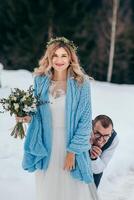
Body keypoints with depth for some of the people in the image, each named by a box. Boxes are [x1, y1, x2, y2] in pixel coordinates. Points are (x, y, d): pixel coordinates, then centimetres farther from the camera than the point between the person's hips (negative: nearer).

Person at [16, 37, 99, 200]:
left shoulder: (81, 82, -9)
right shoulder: (40, 80, 1)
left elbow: (85, 119, -8)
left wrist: (73, 151, -12)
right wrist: (29, 117, -9)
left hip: (71, 143, -3)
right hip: (46, 144, 3)